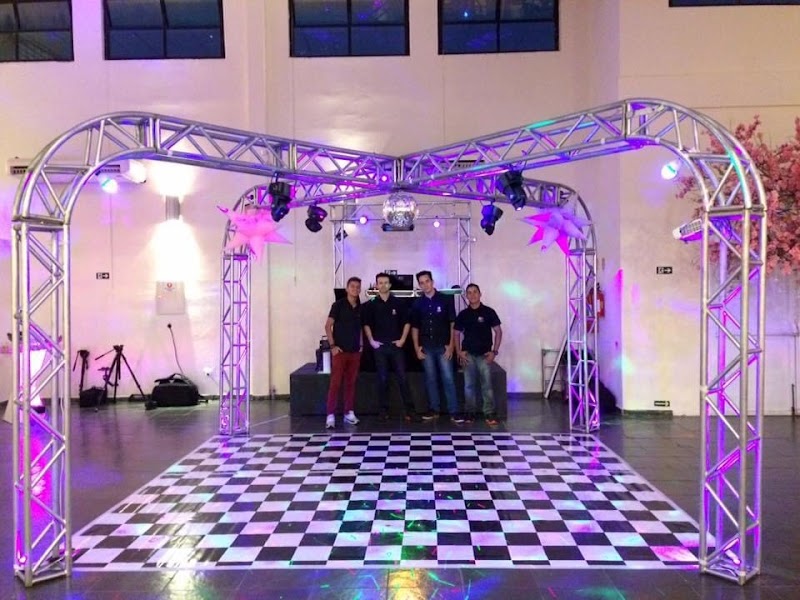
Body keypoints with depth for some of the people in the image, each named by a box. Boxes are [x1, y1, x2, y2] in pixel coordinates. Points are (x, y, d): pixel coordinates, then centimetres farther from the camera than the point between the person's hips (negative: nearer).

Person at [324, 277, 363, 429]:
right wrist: (332, 345, -12)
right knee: (335, 383, -6)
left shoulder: (360, 308, 8)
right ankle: (331, 415, -5)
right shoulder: (338, 305, -5)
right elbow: (328, 326, -6)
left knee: (351, 383, 9)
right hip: (340, 350, -4)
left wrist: (360, 345, 8)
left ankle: (349, 413, 17)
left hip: (355, 351, 5)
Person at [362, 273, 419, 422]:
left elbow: (406, 322, 7)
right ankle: (384, 410, 12)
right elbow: (366, 324, 7)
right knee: (382, 379, 4)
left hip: (396, 345, 0)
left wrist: (402, 339, -1)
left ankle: (409, 410, 1)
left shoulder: (398, 302, 3)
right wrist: (371, 341, -1)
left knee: (402, 378, -2)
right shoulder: (371, 305, 3)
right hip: (379, 346, 0)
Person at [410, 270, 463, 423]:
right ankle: (433, 409, 18)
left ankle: (454, 412, -1)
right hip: (426, 347, 3)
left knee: (448, 378, -4)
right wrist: (417, 347, 2)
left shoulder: (445, 299, -2)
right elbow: (415, 327, 10)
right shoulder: (417, 303, 5)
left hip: (443, 346, -2)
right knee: (430, 379, 9)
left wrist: (451, 345, -7)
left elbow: (453, 324, -2)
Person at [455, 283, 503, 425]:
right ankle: (470, 412, 15)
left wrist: (494, 351, -6)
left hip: (484, 354, -2)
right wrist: (459, 352, 0)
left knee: (487, 385, -5)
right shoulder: (463, 314, 5)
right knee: (469, 385, 5)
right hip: (468, 354, 2)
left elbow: (498, 332, 0)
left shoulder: (488, 312, -2)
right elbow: (457, 334, 12)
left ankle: (490, 413, 1)